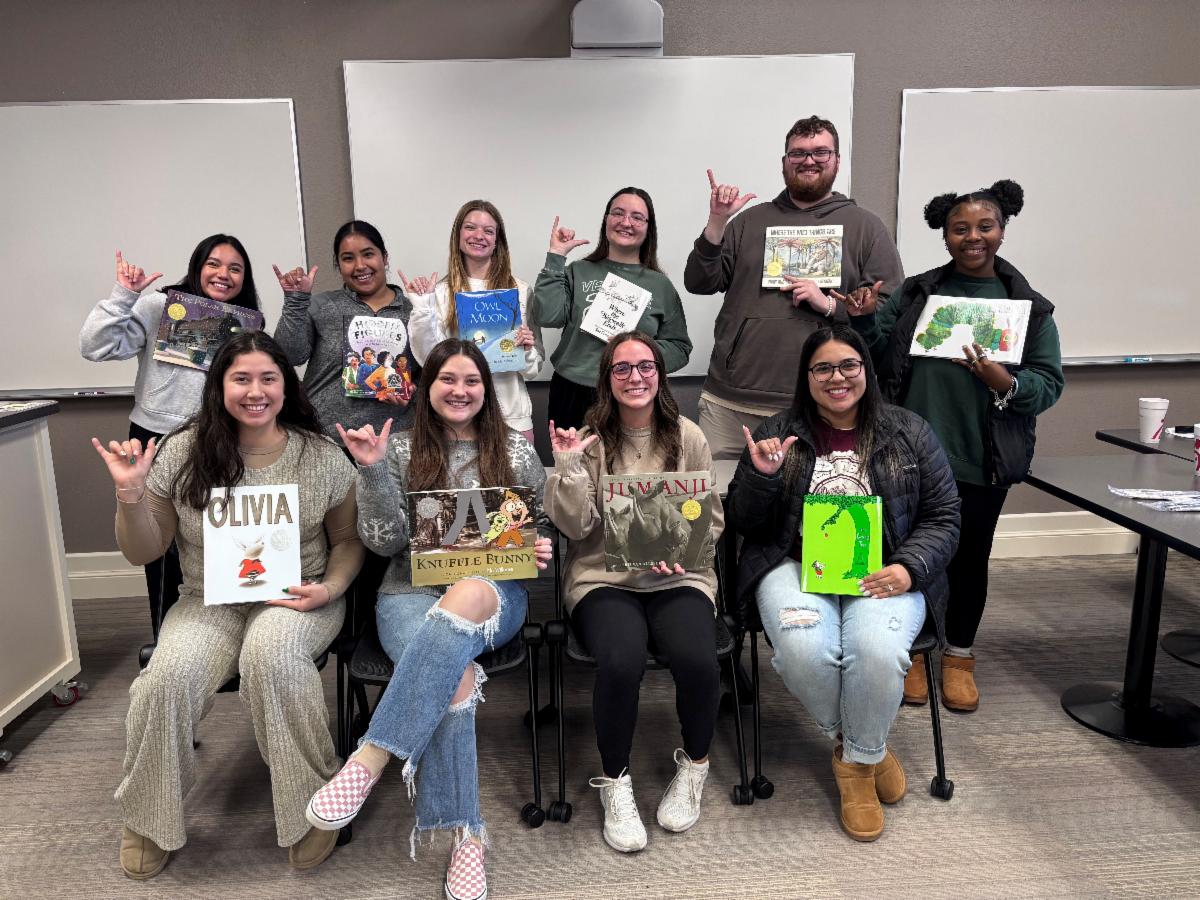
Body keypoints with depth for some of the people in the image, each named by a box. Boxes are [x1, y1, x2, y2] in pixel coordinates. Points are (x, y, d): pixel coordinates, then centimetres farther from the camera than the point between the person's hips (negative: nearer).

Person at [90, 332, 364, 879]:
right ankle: (147, 817, 4)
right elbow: (142, 552, 5)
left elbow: (347, 541, 7)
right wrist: (130, 494, -13)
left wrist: (329, 588, -12)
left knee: (271, 651, -35)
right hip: (209, 602, 2)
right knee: (169, 676, -27)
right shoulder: (183, 453, -1)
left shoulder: (321, 456, -3)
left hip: (296, 599, -1)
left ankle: (311, 805, -13)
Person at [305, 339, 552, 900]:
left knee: (466, 597, -39)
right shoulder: (400, 450, 10)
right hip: (413, 592, 0)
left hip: (494, 592, 0)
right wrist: (372, 470, -10)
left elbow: (542, 528, 19)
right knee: (456, 679, -34)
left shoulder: (516, 452, 13)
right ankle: (465, 834, -23)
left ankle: (372, 756, -38)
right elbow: (385, 541, 2)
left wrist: (543, 551, -4)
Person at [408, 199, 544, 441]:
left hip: (512, 414, 1)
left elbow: (534, 367, 7)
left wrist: (526, 350, -13)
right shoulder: (441, 292, 1)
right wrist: (423, 309, -12)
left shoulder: (520, 290, 2)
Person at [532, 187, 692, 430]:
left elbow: (679, 348, 4)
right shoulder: (578, 272, 4)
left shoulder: (660, 285, 5)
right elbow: (547, 317, -11)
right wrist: (555, 256, -8)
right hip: (572, 398, 0)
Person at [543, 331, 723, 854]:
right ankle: (615, 781, -1)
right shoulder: (589, 439, 3)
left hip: (678, 576, 1)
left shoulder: (688, 437, 6)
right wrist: (568, 466, -16)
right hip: (603, 576, -1)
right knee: (621, 663, -31)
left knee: (698, 661, -27)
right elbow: (575, 526, -4)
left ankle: (694, 765, 7)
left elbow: (712, 519, 9)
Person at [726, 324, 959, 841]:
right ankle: (860, 742, 4)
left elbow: (943, 516, 8)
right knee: (803, 652, -30)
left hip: (883, 574, 0)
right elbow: (744, 524, 7)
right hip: (797, 567, 0)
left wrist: (909, 568, -10)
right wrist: (761, 476, -13)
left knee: (877, 650, -31)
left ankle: (859, 759, 0)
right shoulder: (777, 434, 7)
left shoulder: (909, 433, 9)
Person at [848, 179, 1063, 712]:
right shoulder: (915, 293, 5)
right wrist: (863, 318, -10)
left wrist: (1003, 381, -22)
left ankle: (959, 657, 33)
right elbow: (877, 357, 7)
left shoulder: (1030, 307, 1)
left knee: (969, 558, 13)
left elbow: (1049, 385, -3)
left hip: (982, 462, 0)